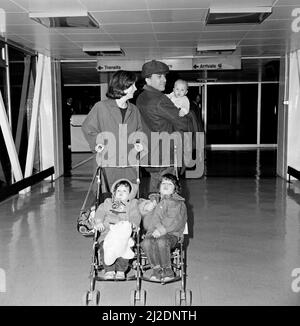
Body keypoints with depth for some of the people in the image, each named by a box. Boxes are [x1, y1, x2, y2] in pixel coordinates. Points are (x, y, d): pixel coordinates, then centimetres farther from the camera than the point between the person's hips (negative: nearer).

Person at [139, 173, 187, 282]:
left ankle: (167, 269, -13)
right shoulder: (154, 200, 21)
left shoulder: (179, 204, 9)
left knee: (161, 242, -34)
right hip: (153, 232, 2)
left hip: (170, 234, -2)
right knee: (146, 242, -30)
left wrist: (162, 230, -18)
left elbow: (176, 221, -5)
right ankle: (156, 268, -13)